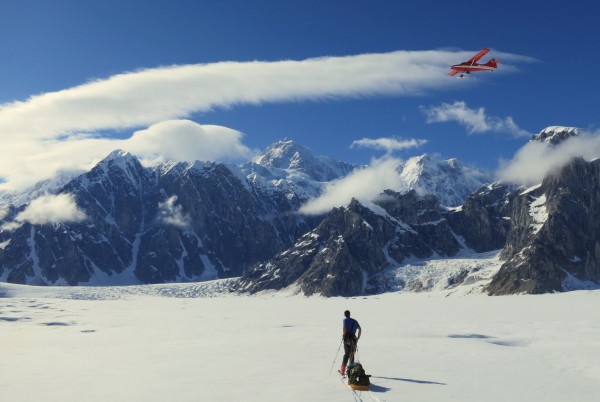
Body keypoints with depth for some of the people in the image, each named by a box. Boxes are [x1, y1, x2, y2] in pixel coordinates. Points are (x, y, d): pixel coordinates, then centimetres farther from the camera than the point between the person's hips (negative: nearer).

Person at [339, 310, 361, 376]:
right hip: (353, 339, 2)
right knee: (352, 354, 13)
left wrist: (343, 335, -4)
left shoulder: (345, 320, 4)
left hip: (347, 338, -2)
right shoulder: (354, 321, 16)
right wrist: (358, 337, 10)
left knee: (346, 354, 1)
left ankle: (343, 369, -12)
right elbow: (360, 329, 7)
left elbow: (344, 328, -15)